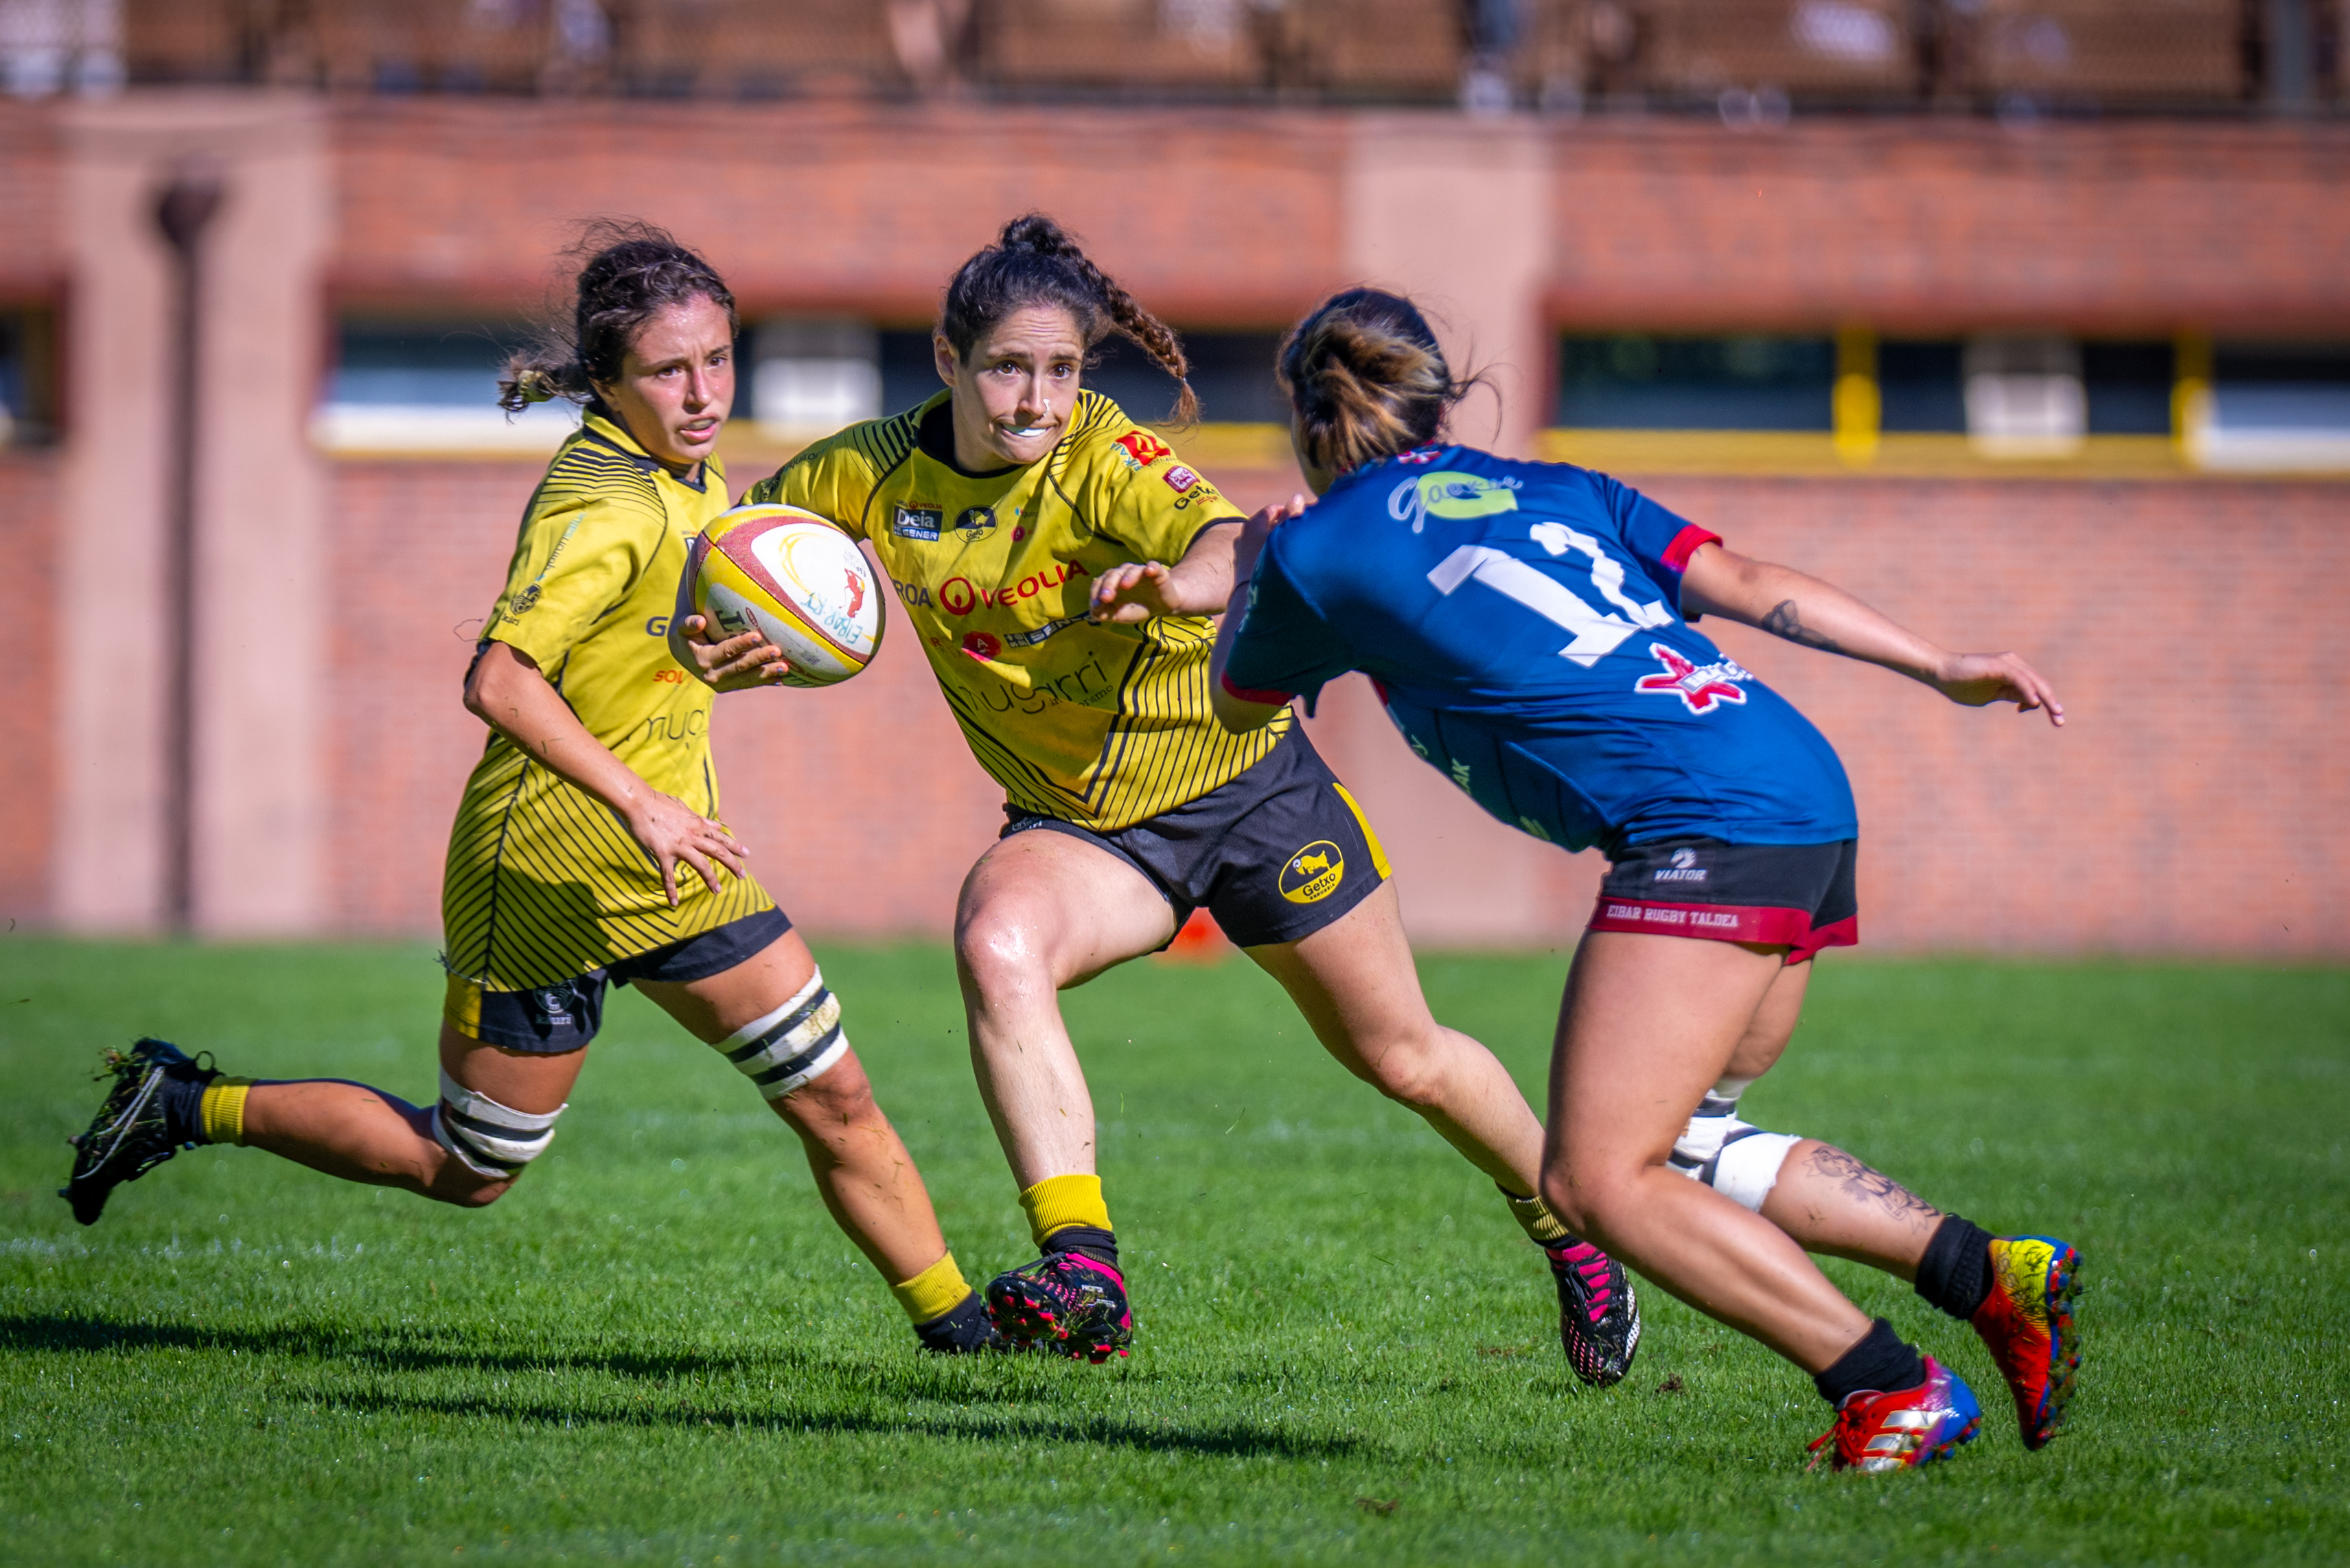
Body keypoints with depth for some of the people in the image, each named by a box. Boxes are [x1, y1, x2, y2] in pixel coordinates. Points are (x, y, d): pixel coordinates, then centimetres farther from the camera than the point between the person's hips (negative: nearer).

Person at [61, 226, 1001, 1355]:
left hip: (675, 859, 8)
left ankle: (952, 1322, 14)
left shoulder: (693, 480, 6)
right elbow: (499, 681, -35)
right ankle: (190, 1105, 20)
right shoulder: (606, 508, -23)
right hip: (549, 871, -8)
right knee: (464, 1170, 5)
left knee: (835, 1102, 2)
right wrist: (636, 803, -38)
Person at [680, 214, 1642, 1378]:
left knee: (1403, 1061, 9)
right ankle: (1082, 1275, -36)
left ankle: (1569, 1228, 37)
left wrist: (1177, 583, -65)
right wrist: (730, 646, -15)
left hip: (1243, 782, -3)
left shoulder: (1105, 456, -23)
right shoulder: (875, 474, -10)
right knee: (994, 944, -32)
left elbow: (1227, 546, -42)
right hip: (1080, 825, 3)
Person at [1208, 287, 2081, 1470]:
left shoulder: (1316, 552, 8)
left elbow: (1238, 704, 29)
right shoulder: (1548, 487, 24)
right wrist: (1941, 670, 13)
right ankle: (1993, 1276, 9)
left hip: (1705, 827, -8)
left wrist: (1252, 567, 48)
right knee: (1673, 1142, 17)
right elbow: (1745, 583, 14)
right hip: (1808, 802, 8)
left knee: (1597, 1182, -9)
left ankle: (1894, 1392, -14)